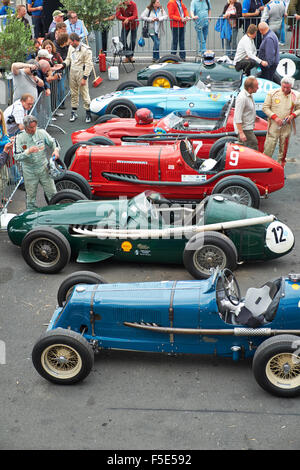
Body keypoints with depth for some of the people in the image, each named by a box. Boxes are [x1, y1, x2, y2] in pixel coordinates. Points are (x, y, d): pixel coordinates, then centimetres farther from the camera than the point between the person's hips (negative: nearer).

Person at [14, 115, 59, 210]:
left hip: (44, 168, 2)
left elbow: (52, 142, 7)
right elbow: (16, 157, -18)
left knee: (52, 192, 9)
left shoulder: (41, 132, -8)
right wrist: (28, 151, -33)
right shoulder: (19, 137, -14)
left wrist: (55, 150, -15)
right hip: (29, 172, -1)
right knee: (31, 196, 13)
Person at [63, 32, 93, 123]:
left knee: (84, 93, -4)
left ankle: (88, 113, 6)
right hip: (72, 72, 7)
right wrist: (64, 64, -1)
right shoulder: (71, 47, 7)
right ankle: (74, 112, 21)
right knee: (73, 93, 12)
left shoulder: (86, 50, -15)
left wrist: (84, 78, -18)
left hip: (81, 73, -7)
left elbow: (89, 65, -15)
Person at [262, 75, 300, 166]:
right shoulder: (272, 93, -3)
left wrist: (293, 115, -10)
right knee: (269, 145, -4)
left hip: (287, 126, 2)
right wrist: (275, 117, -14)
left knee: (284, 146, 11)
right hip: (274, 125, -2)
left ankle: (281, 164, 26)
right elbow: (265, 107, -2)